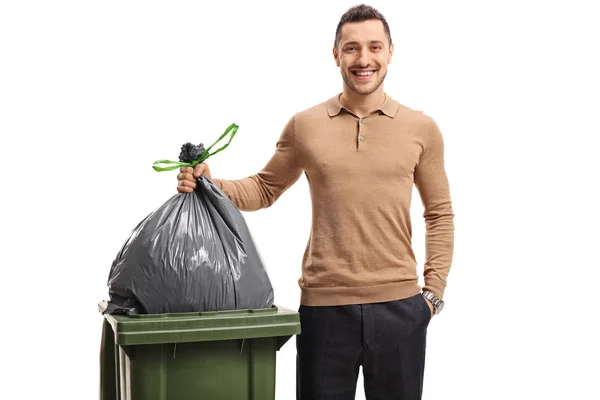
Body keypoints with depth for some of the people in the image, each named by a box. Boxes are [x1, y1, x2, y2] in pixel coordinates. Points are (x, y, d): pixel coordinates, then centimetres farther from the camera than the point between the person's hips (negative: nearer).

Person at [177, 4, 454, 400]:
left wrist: (434, 291, 2)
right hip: (324, 306, 0)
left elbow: (440, 213, 8)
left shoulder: (421, 128, 3)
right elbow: (264, 189, 12)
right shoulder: (304, 125, 3)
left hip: (400, 306, 0)